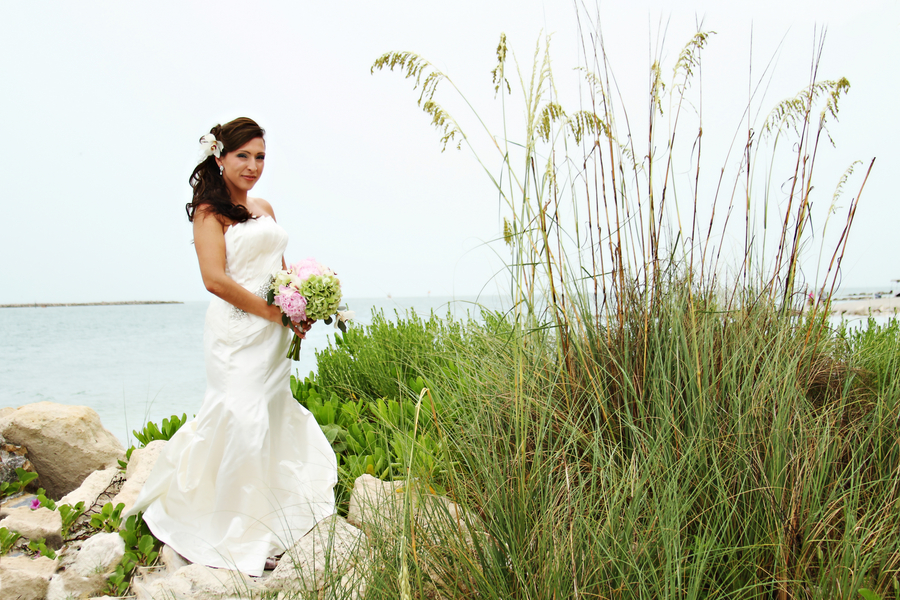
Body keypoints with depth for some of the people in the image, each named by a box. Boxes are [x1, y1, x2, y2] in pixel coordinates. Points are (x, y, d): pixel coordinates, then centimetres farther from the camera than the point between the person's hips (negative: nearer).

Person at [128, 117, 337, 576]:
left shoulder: (264, 209, 15)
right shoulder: (210, 211, -6)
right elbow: (216, 279, -16)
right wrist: (275, 313, -13)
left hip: (274, 332, 8)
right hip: (236, 331, -8)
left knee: (274, 416, 16)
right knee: (243, 421, -8)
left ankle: (267, 520, 34)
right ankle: (233, 540, 5)